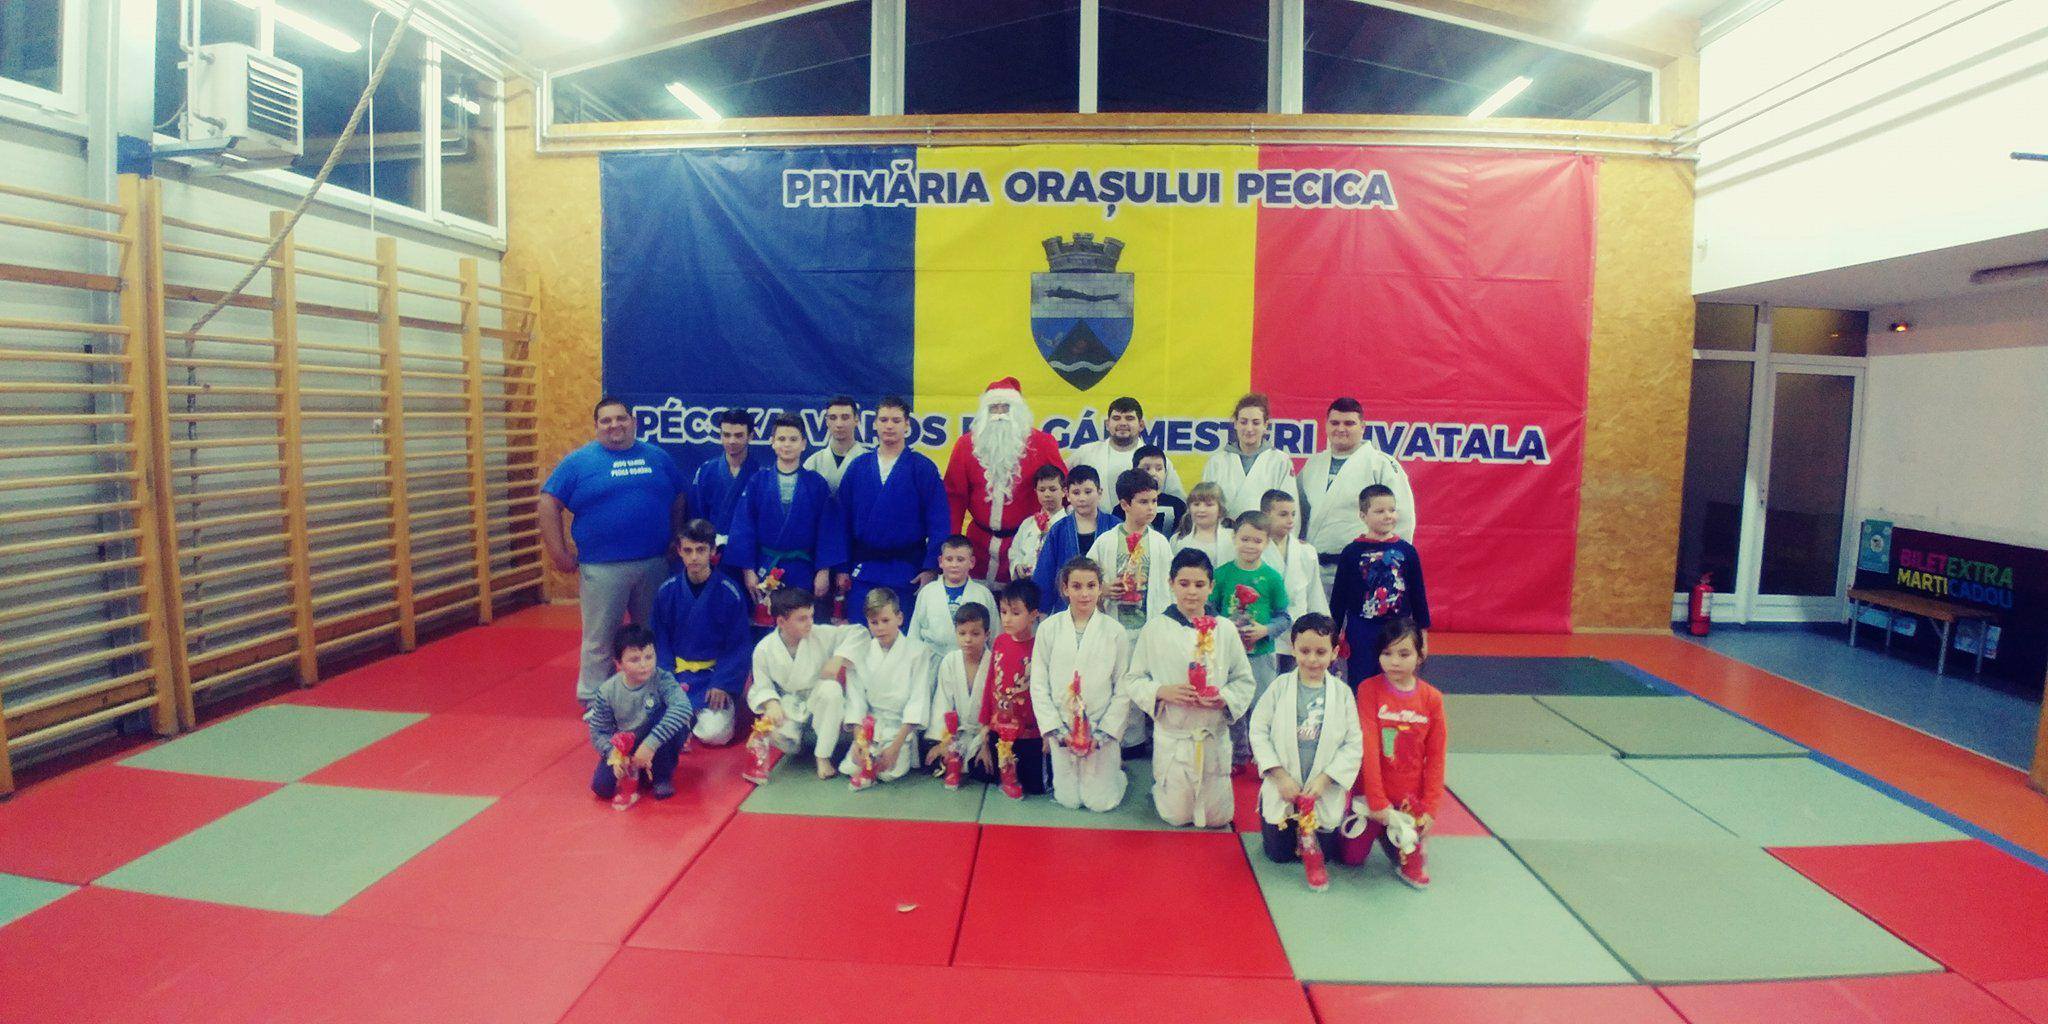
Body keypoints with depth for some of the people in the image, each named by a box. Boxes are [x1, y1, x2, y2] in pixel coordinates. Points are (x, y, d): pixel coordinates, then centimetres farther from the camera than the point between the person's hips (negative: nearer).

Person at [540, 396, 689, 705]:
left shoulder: (658, 458, 8)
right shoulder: (579, 461, -2)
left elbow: (678, 500, 17)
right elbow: (549, 505, -4)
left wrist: (674, 541, 11)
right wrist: (559, 553, -8)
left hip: (654, 564, 3)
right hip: (602, 569, -3)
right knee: (599, 639, 5)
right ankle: (593, 700, 19)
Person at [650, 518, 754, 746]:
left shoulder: (729, 592, -10)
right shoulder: (667, 591, -2)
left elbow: (739, 646, -5)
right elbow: (661, 642, 5)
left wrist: (722, 685, -14)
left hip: (716, 674, -3)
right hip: (677, 672, 3)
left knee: (715, 733, -22)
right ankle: (692, 710, 13)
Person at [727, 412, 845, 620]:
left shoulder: (817, 484, 1)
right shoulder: (757, 482, 2)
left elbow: (828, 530, 0)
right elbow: (743, 527, 1)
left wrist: (824, 572, -5)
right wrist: (748, 570, -4)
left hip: (803, 572, 0)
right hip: (764, 570, 1)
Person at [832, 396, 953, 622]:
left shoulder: (923, 468, -2)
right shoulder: (857, 467, 6)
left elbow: (939, 524, -5)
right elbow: (843, 520, 8)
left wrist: (931, 568, -12)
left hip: (908, 572, -2)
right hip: (863, 571, 2)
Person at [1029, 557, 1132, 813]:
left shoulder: (1115, 632, -5)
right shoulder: (1049, 629, -4)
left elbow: (1123, 689, -2)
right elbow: (1038, 685, -1)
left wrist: (1102, 733, -9)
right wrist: (1057, 730, -8)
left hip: (1103, 733, -1)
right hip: (1061, 731, 1)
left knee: (1100, 802, 3)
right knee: (1068, 801, 7)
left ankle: (1117, 770, 31)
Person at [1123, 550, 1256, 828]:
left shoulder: (1225, 630, -1)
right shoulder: (1155, 630, -5)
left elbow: (1244, 680, 4)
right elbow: (1132, 680, -2)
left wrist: (1225, 698, -16)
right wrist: (1163, 691, -20)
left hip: (1214, 735, 2)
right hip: (1172, 736, -2)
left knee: (1217, 818, 12)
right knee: (1176, 817, 8)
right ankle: (1160, 786, 39)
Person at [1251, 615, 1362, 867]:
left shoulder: (1342, 693, -6)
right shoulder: (1280, 686, -8)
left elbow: (1354, 744, -6)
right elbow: (1258, 731, -7)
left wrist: (1324, 779, -15)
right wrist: (1280, 776, -14)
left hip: (1324, 793, 1)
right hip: (1282, 790, 0)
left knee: (1323, 855, 10)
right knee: (1279, 855, 9)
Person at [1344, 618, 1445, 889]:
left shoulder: (1432, 699, -6)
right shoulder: (1369, 689, -13)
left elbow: (1436, 757, -2)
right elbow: (1368, 748, -17)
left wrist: (1430, 808, -7)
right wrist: (1377, 801, -19)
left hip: (1411, 796, 1)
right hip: (1372, 792, -1)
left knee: (1409, 860, 6)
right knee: (1352, 858, 5)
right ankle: (1380, 830, 35)